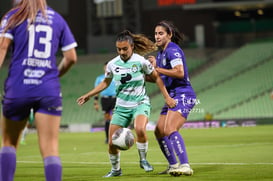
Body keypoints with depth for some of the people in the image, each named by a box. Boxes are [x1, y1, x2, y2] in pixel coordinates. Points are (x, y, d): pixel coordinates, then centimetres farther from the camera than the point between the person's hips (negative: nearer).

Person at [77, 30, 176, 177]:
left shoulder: (141, 61, -10)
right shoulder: (112, 64, -1)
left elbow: (156, 78, 3)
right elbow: (105, 82, 18)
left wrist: (167, 97, -1)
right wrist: (88, 95, 13)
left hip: (140, 103, -4)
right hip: (121, 106, 4)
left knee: (140, 129, -34)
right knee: (112, 143, -2)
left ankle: (143, 160, -9)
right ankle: (116, 169, 24)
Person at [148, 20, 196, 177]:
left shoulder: (173, 50, -12)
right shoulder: (161, 53, 18)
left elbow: (180, 72, -24)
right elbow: (160, 77, 25)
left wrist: (157, 69, -19)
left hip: (183, 95, -10)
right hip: (172, 97, 10)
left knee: (170, 130, -26)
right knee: (159, 132, 10)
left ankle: (185, 166, -31)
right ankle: (173, 166, 18)